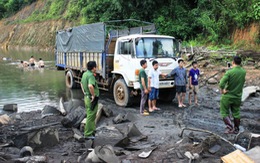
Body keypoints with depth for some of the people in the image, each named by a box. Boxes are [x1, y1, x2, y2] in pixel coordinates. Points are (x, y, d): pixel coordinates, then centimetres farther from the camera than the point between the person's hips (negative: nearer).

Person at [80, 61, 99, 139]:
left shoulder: (85, 74, 9)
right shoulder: (91, 75, -21)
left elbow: (81, 84, 26)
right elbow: (90, 86, -38)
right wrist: (93, 95, -25)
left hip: (86, 97, 10)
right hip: (92, 99, -10)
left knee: (90, 115, 20)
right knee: (90, 117, -1)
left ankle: (91, 131, 32)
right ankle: (88, 134, 6)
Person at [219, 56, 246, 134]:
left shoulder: (229, 72, -20)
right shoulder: (243, 72, -5)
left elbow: (221, 84, -26)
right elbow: (243, 82, 7)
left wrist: (222, 90, -10)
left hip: (227, 96, -4)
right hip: (238, 96, 4)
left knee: (225, 112, 8)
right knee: (236, 113, 17)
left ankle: (229, 126, -6)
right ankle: (236, 129, 26)